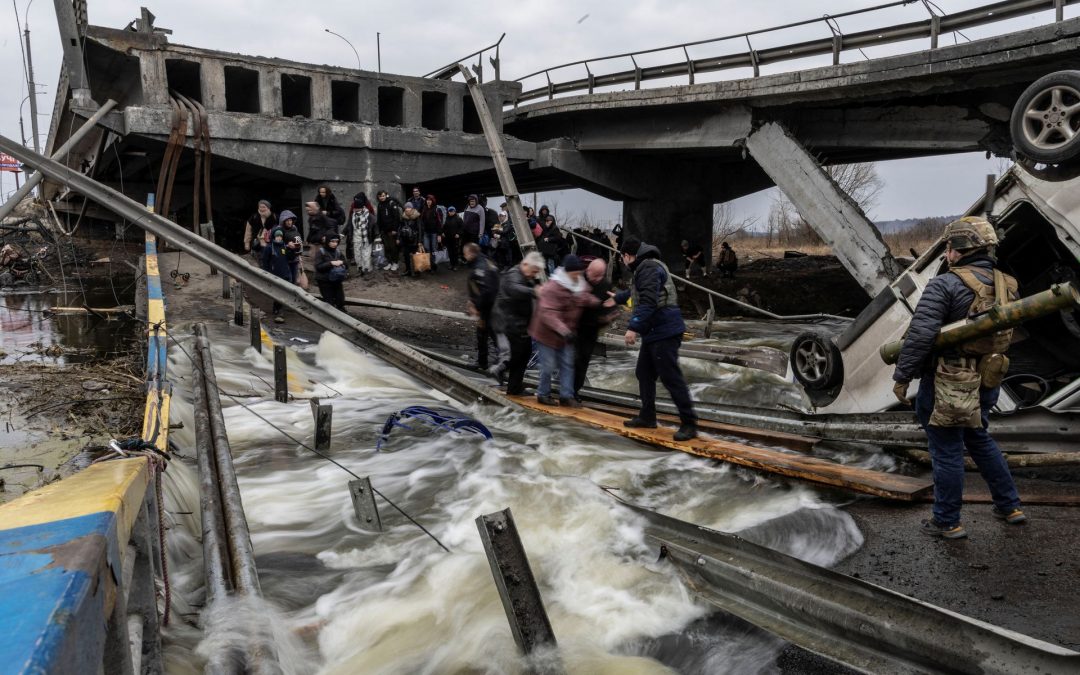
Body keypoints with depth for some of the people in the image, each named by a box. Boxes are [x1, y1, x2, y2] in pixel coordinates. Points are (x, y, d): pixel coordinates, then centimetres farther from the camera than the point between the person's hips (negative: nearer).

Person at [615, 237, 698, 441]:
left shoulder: (650, 268, -14)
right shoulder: (645, 268, 20)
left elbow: (647, 302, -26)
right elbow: (635, 293, 40)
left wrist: (633, 327, -29)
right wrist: (616, 298, 56)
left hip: (664, 332, -11)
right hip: (653, 332, 11)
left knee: (671, 378, -10)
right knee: (644, 373, 18)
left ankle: (689, 424, -6)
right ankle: (647, 417, 29)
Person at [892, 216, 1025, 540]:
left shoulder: (945, 285, -19)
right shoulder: (1005, 285, 5)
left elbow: (920, 334, -24)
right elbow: (1006, 333, 14)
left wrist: (902, 376, -17)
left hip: (947, 383, -8)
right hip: (986, 380, 8)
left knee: (947, 451, 5)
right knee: (979, 440, 27)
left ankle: (947, 522, 18)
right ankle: (1009, 506, 37)